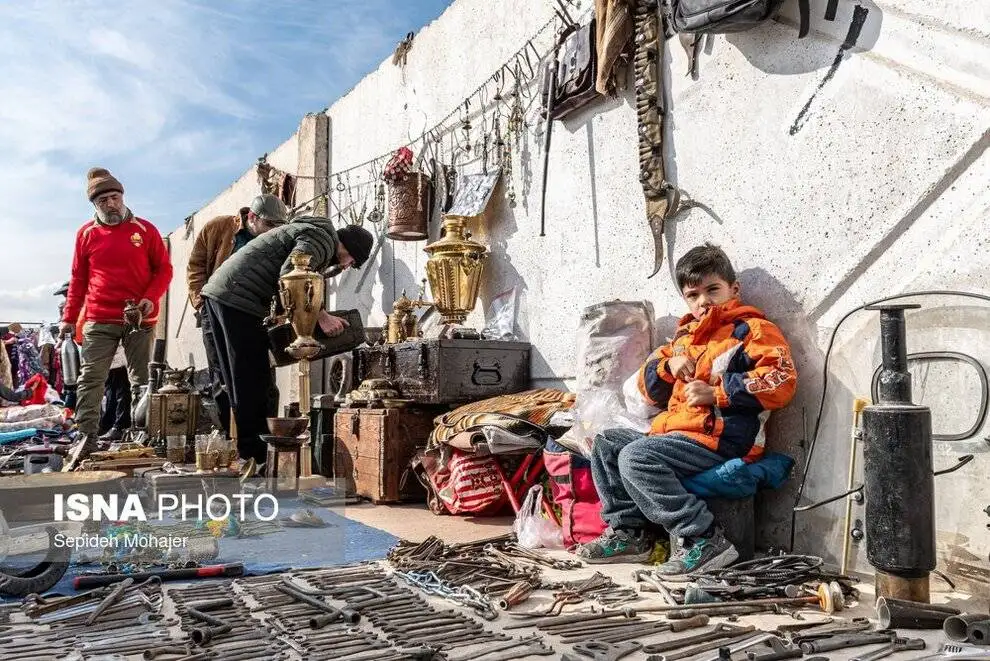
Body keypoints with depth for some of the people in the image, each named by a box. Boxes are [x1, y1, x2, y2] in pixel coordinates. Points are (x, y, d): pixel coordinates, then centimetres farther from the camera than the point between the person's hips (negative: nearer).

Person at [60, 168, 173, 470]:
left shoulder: (144, 229, 2)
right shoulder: (86, 233, 7)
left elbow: (164, 269, 4)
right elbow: (78, 279, 12)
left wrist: (151, 298, -12)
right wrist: (69, 316, 9)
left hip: (139, 320, -1)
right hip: (98, 321, 1)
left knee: (141, 381, 3)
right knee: (90, 380, -5)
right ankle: (85, 439, -3)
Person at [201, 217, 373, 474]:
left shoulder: (306, 232, 26)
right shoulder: (323, 237, -7)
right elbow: (289, 277, -21)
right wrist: (321, 316, -20)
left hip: (217, 292, 10)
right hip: (239, 300, -10)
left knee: (238, 383, 15)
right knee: (253, 383, -5)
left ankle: (237, 450, 21)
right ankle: (256, 458, -1)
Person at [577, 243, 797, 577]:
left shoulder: (751, 330, -1)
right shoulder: (685, 336, 22)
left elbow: (781, 381, -17)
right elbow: (650, 391, 24)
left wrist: (715, 393, -18)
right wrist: (668, 365, 2)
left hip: (719, 440, -9)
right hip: (672, 432, 9)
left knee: (636, 457, -26)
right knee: (605, 443, 8)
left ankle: (705, 540, -22)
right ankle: (629, 531, 4)